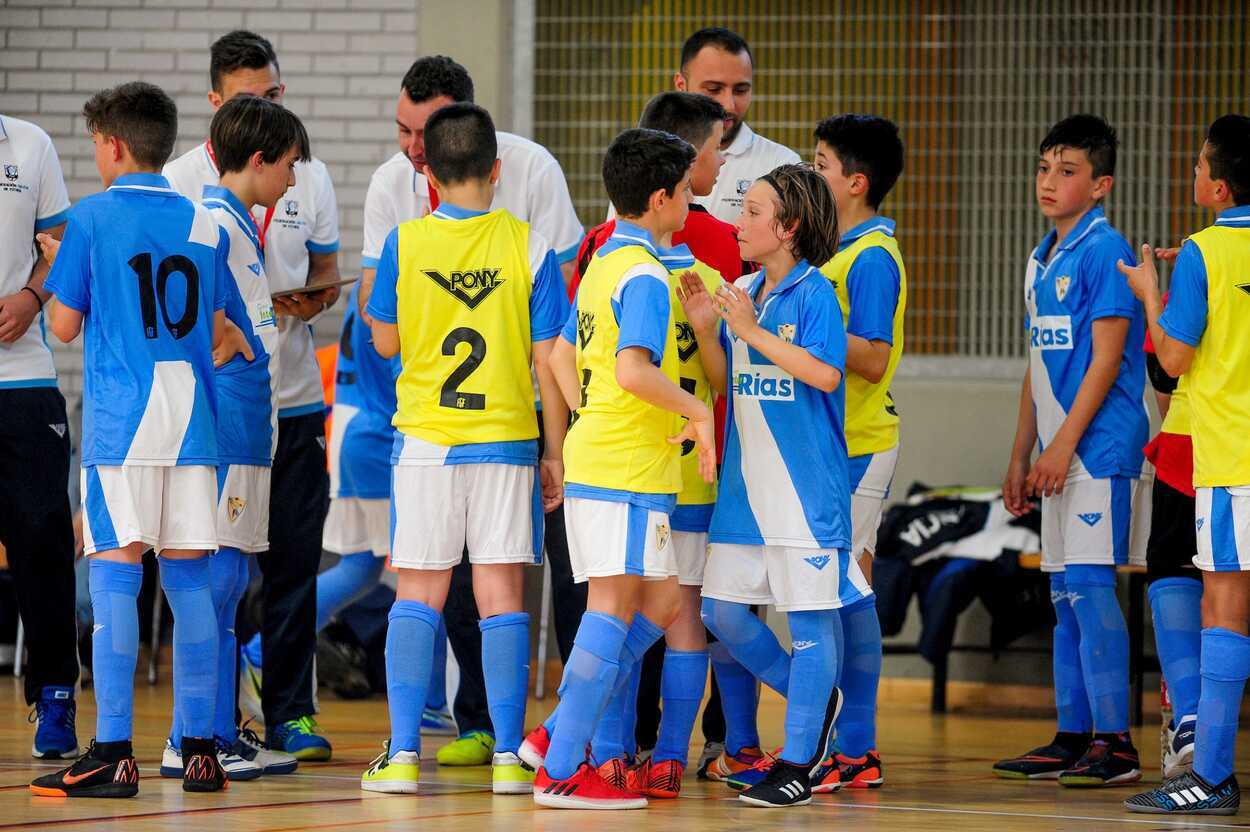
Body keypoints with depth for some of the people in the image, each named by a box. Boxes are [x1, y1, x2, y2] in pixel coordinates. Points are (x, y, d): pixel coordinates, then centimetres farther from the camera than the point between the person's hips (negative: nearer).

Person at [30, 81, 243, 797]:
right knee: (189, 579, 7)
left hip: (119, 418, -4)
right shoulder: (205, 225, 10)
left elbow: (65, 326, 1)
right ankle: (201, 750, 7)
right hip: (191, 419, 4)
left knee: (115, 575, -5)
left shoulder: (93, 219, -3)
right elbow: (217, 335, 14)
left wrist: (56, 269, 19)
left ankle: (114, 755, -10)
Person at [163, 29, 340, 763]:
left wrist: (311, 300, -7)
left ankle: (290, 711, 9)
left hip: (294, 396, 3)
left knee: (294, 562, 1)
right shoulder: (183, 179, 0)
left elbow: (327, 274, 16)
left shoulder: (310, 178, 11)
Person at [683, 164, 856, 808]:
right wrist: (706, 330, 0)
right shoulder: (743, 294, 11)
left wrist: (752, 331, -19)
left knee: (809, 615, -1)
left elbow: (825, 373, -21)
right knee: (722, 610, 7)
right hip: (744, 481, 8)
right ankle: (814, 700, 26)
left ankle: (798, 762, 3)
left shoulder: (813, 293, -9)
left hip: (804, 482, -8)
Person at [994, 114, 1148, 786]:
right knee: (1064, 595, 10)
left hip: (1098, 448, -9)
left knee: (1089, 586, -11)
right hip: (1059, 454, 9)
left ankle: (1115, 743, -9)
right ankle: (1072, 738, 14)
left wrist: (1063, 445, -17)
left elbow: (1106, 359, -15)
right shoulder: (1042, 259, 17)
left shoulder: (1105, 252, -10)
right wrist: (1021, 457, 19)